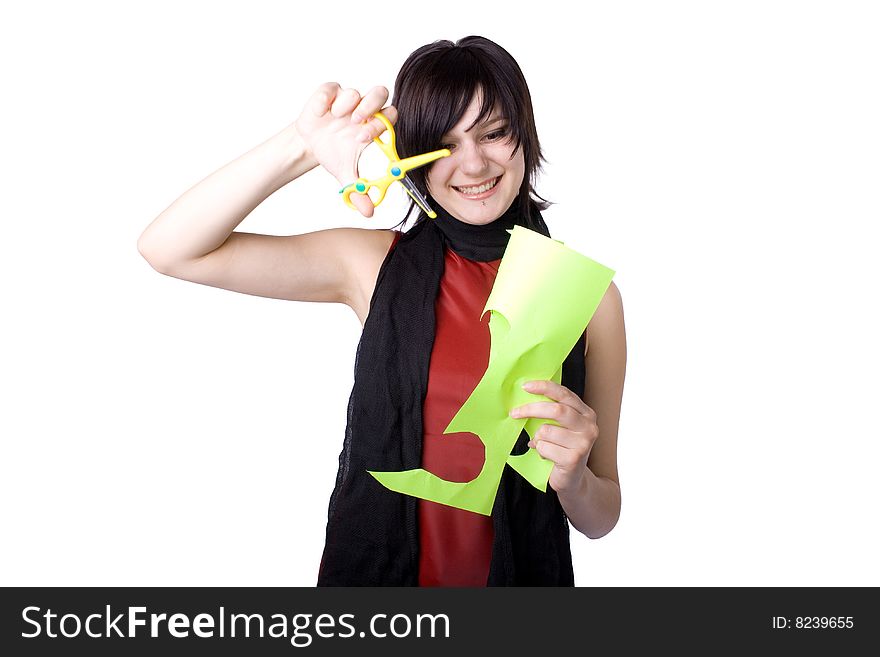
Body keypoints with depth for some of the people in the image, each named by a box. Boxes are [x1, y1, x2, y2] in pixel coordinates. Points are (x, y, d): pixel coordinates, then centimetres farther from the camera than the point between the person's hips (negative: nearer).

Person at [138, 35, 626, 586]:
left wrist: (572, 481, -24)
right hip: (373, 570, 1)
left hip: (524, 572, 0)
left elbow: (602, 517, -2)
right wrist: (302, 147, -24)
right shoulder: (376, 262, -8)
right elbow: (170, 249, -14)